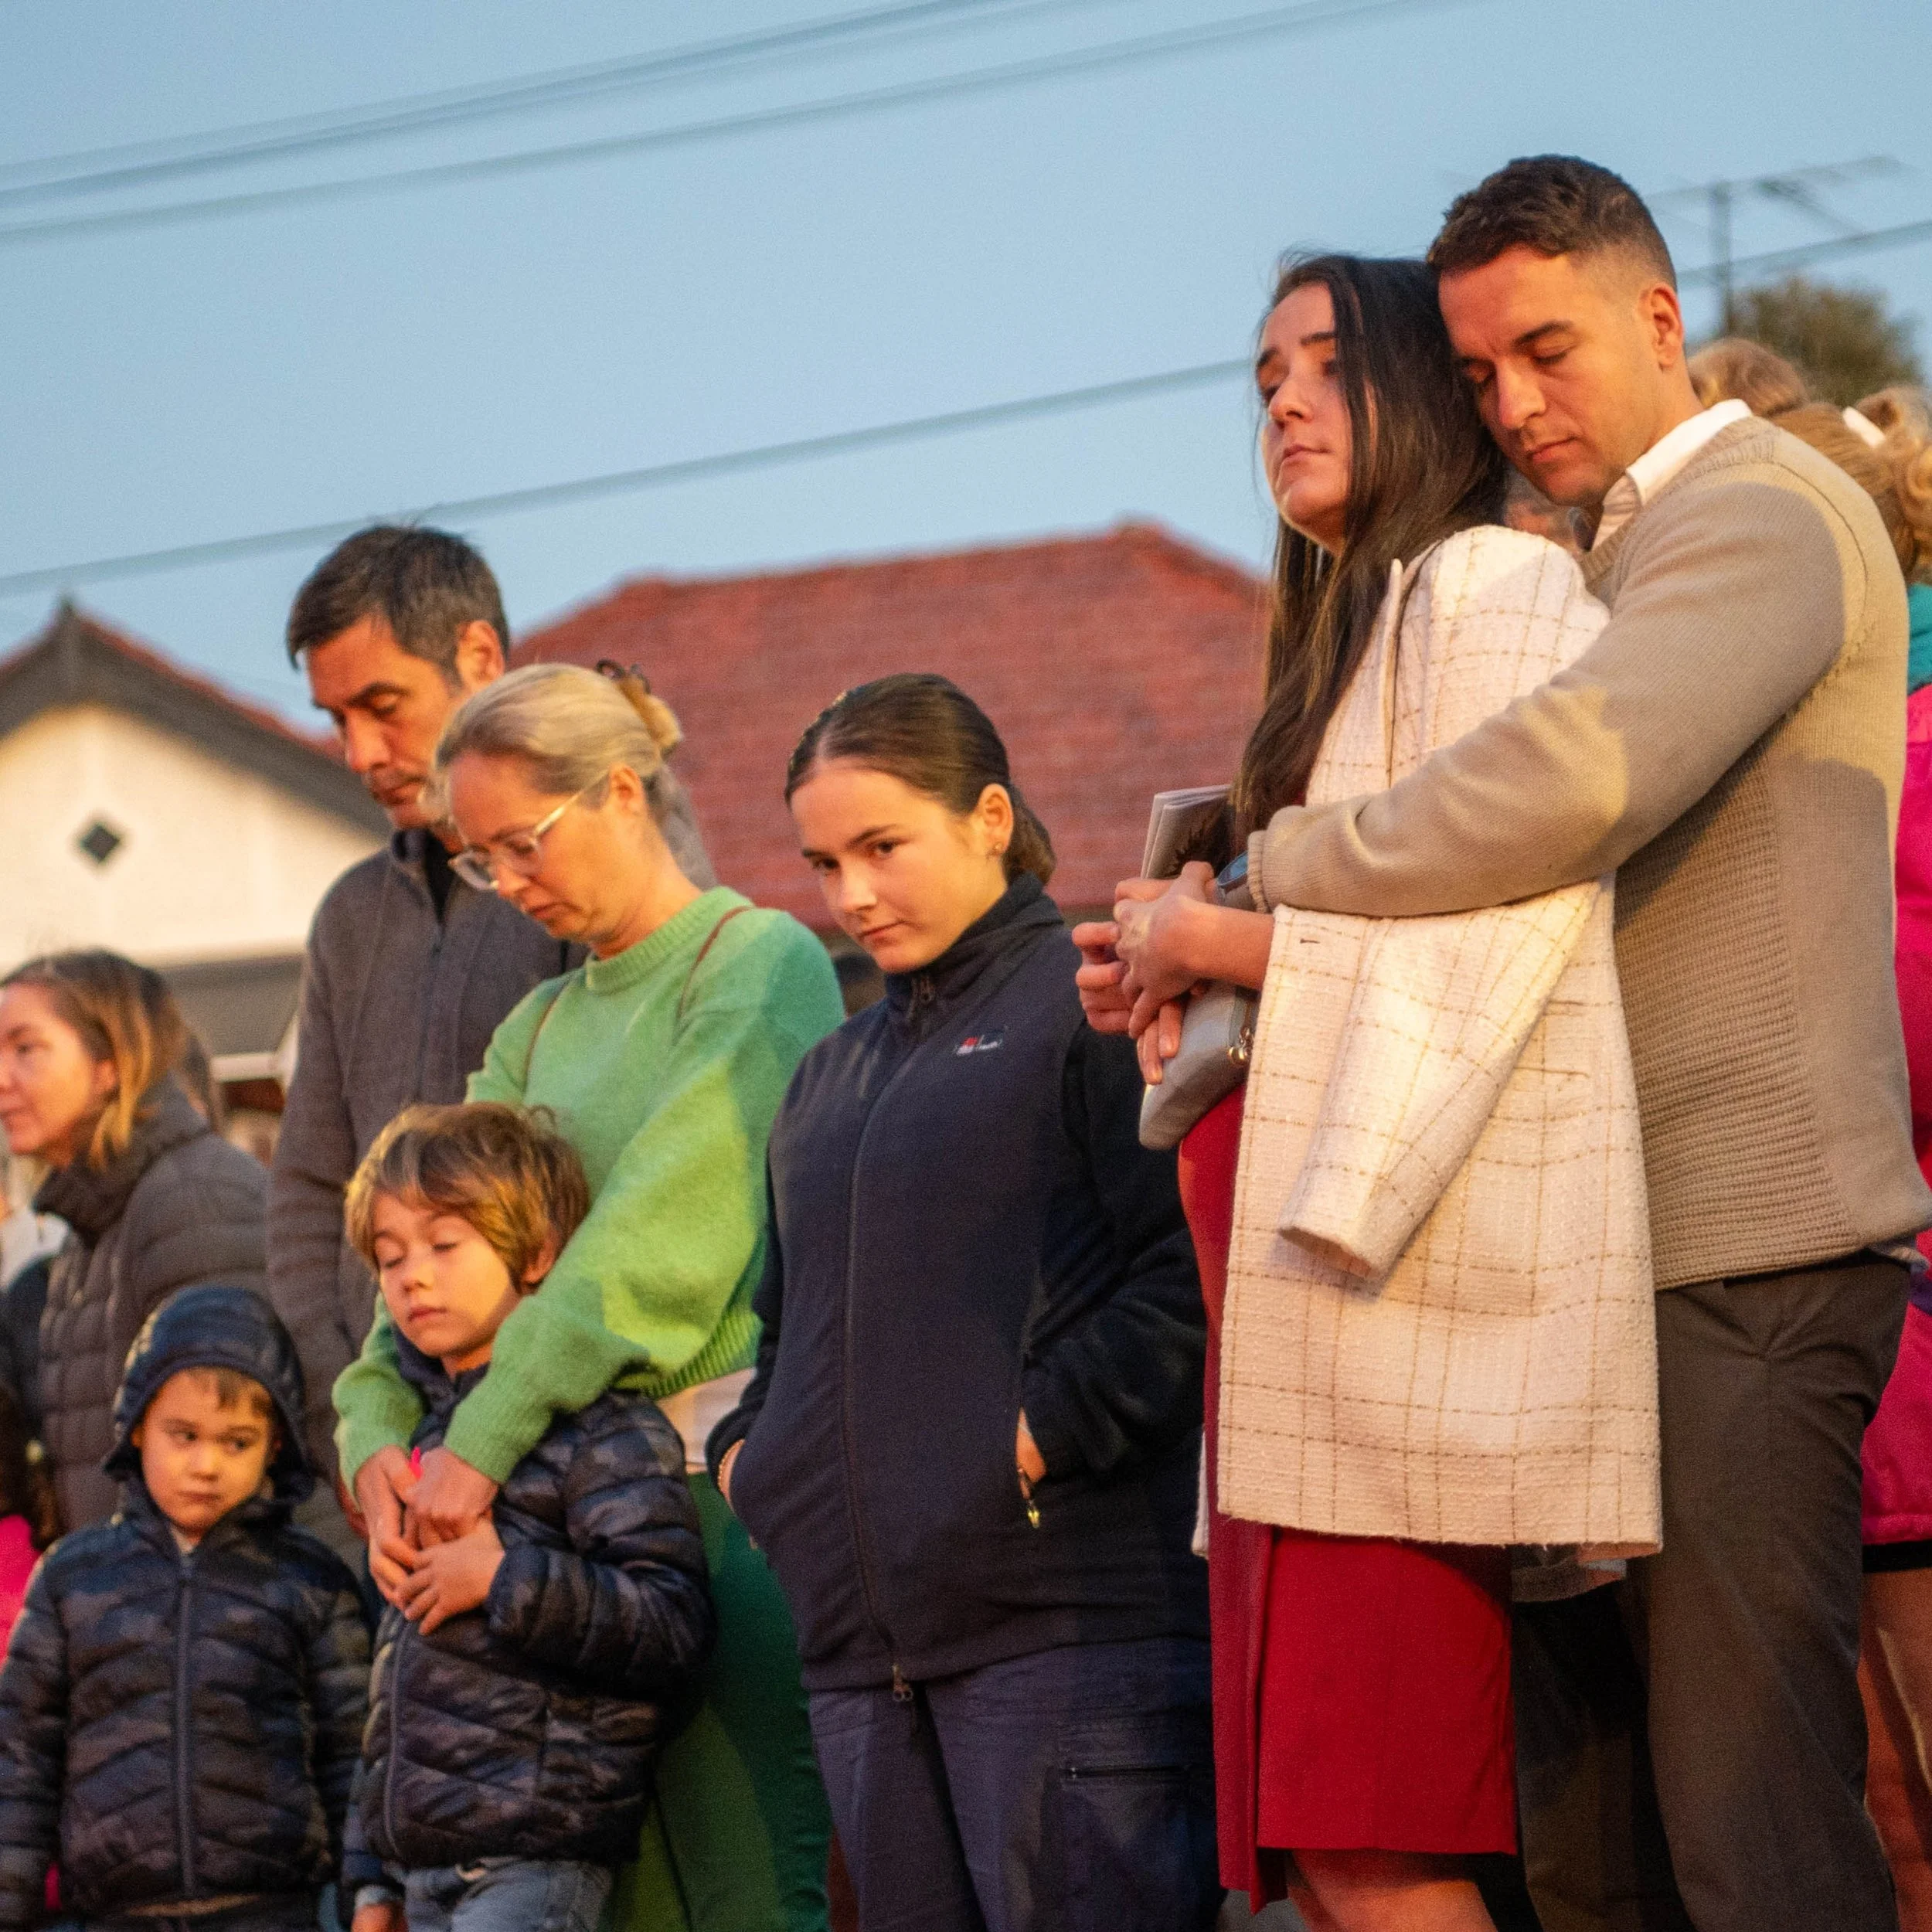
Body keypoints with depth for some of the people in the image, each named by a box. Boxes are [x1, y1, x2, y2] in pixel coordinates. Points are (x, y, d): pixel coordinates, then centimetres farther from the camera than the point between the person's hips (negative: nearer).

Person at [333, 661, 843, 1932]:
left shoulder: (759, 962, -3)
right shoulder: (541, 1031, 20)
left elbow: (662, 1234, -14)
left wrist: (488, 1440, -19)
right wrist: (380, 1433, -9)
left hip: (731, 1459, -7)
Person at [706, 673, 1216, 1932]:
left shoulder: (1092, 1003, -2)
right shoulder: (836, 1073, 23)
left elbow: (1190, 1273, -13)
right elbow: (789, 1319, 31)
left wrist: (1047, 1436, -18)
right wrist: (748, 1451, 13)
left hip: (1072, 1630, -7)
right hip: (864, 1642, 8)